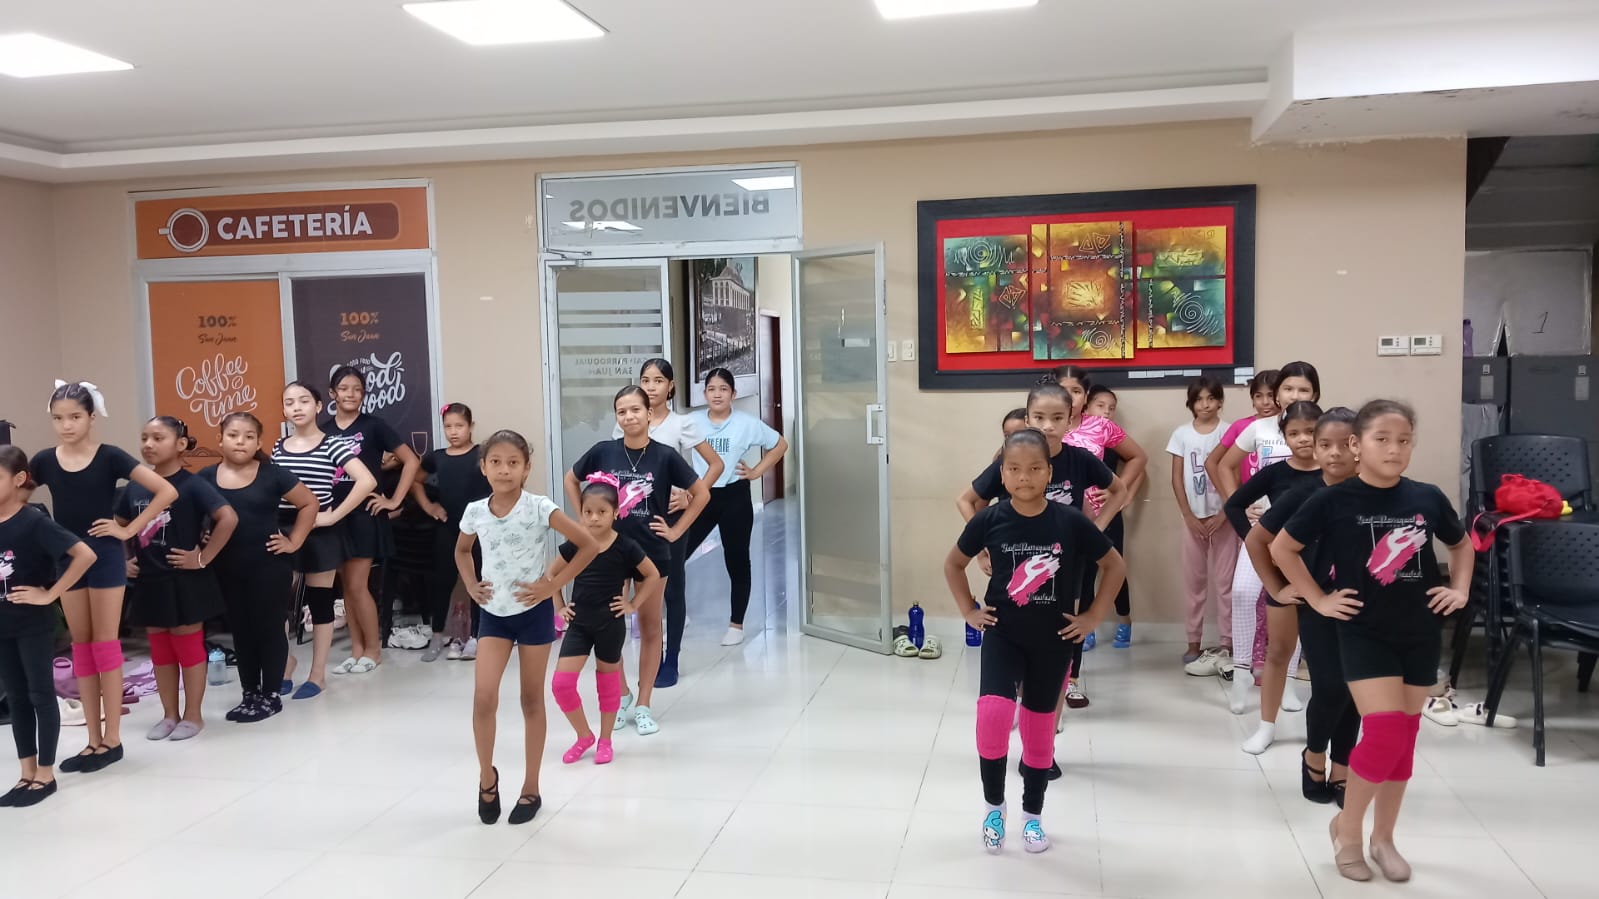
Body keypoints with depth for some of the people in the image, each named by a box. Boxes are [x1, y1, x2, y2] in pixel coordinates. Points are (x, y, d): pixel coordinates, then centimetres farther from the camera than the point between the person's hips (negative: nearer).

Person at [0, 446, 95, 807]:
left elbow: (85, 554, -24)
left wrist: (51, 593, -19)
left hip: (34, 624, -6)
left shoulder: (33, 522, -16)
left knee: (41, 695, 3)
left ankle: (46, 775, 12)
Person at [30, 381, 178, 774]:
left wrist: (129, 529, -12)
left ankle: (112, 739, 8)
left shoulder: (109, 457, -10)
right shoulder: (44, 460, 0)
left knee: (105, 645, 0)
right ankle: (94, 740, 16)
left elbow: (167, 491, -13)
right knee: (81, 648, 9)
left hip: (105, 557, -4)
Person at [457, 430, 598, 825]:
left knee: (532, 700, 9)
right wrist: (471, 586, 3)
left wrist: (553, 585, -15)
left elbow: (589, 545, -14)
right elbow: (462, 550, 18)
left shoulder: (539, 508, -15)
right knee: (483, 697, -10)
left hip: (533, 612, -2)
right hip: (493, 614, 3)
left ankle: (531, 789, 21)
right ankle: (487, 776, 15)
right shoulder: (475, 511, -4)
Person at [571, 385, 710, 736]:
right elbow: (571, 480, 11)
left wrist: (676, 530, -3)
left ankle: (643, 705, 19)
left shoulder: (665, 455, -9)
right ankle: (622, 695, 28)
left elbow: (701, 493, -1)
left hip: (652, 552, -1)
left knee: (650, 627, 8)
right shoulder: (603, 451, -5)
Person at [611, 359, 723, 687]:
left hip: (668, 514, -2)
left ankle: (670, 662, 16)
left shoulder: (681, 424, -4)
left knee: (672, 588, 6)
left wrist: (691, 497, -10)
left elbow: (716, 464, -3)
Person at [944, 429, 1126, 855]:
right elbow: (953, 564, 7)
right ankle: (994, 805, 5)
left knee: (1039, 728, 11)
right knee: (993, 714, -20)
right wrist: (969, 611, 2)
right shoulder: (989, 520, -10)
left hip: (1053, 640, 1)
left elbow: (1114, 565, 3)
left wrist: (1093, 617, 0)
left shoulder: (1070, 522, -11)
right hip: (1002, 634, -1)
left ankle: (1032, 815, 33)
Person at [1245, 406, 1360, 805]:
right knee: (1330, 688, -9)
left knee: (1353, 690, 7)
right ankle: (1314, 755, 18)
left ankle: (1341, 770, 24)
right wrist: (1276, 589, 1)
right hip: (1317, 605, -2)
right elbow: (1255, 540, 2)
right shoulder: (1303, 495, -8)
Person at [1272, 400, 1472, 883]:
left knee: (1404, 739, 10)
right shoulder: (1334, 500, -12)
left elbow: (1461, 543, 19)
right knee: (1384, 734, -12)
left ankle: (1383, 838, 27)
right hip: (1364, 632, -4)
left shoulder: (1428, 498, -2)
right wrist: (1318, 598, -4)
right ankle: (1347, 827, 11)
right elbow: (1282, 548, -2)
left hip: (1420, 632, 4)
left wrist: (1459, 589, 7)